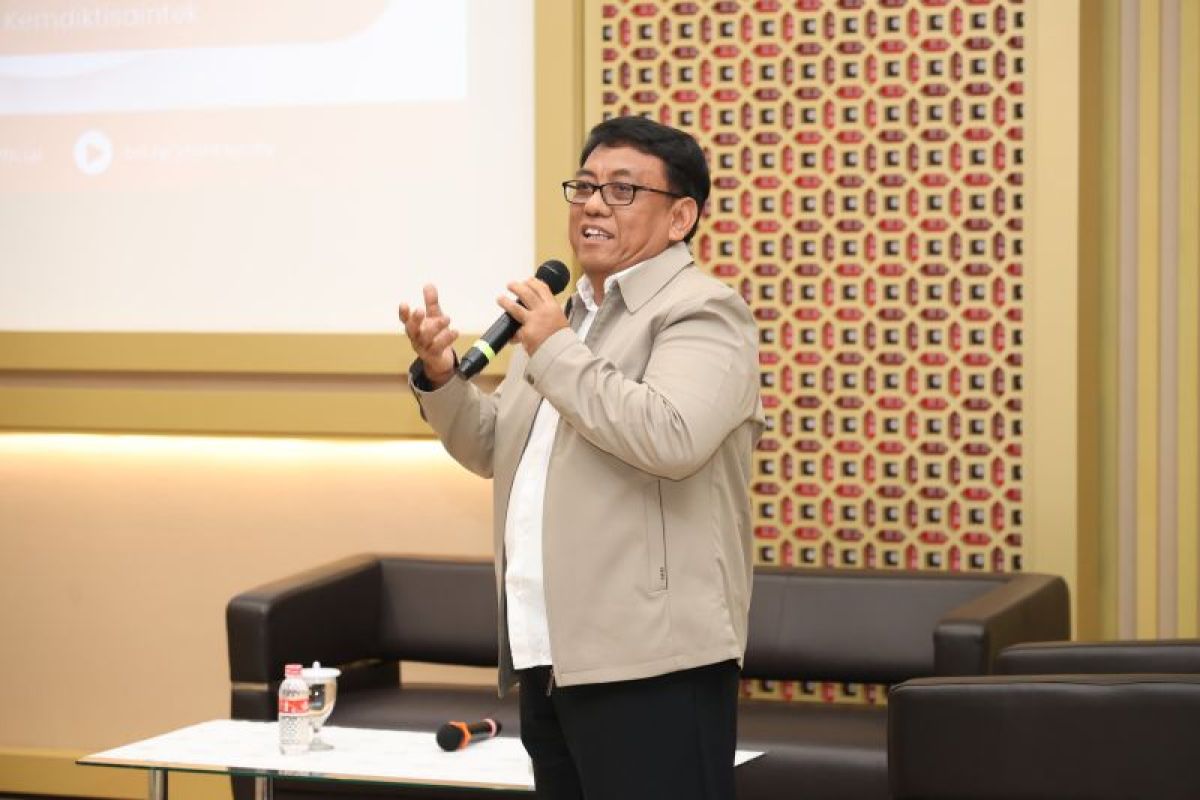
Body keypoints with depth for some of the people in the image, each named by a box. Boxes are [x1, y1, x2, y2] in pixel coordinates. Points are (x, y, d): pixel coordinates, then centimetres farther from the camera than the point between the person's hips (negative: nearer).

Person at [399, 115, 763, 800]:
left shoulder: (702, 310, -7)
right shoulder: (564, 315, 20)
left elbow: (673, 439, -25)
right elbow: (495, 450, 27)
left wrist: (557, 352, -16)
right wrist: (441, 377, 7)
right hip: (554, 660, 9)